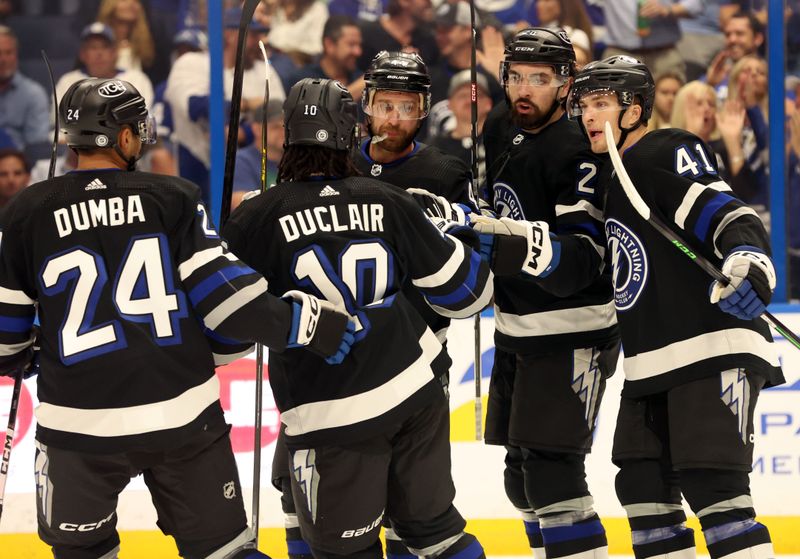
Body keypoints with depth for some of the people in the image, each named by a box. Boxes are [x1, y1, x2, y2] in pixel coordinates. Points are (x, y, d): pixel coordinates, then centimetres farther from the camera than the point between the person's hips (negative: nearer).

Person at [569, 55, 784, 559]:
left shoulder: (669, 154, -9)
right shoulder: (610, 178, 19)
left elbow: (729, 216, -22)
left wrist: (749, 264, -42)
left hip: (714, 352, -10)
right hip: (651, 365, 10)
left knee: (711, 485, -17)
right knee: (642, 483, 8)